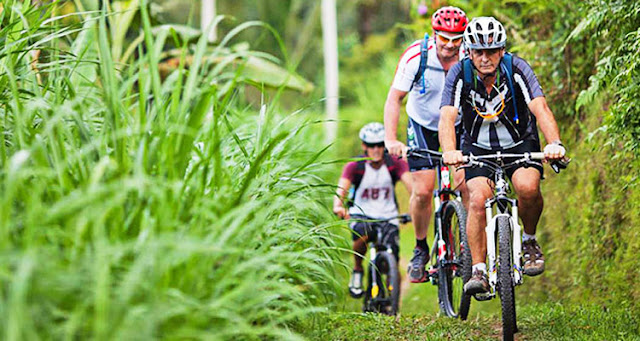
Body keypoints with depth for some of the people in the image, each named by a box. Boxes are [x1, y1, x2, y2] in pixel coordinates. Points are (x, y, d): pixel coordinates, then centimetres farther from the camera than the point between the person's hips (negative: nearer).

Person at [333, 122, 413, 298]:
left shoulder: (395, 164, -7)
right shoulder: (355, 167, -9)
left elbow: (410, 184, -22)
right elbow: (341, 188, -24)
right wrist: (338, 206, -47)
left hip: (388, 217, 1)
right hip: (361, 215, -1)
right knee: (363, 234, -37)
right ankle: (357, 270, -9)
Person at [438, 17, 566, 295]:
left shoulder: (516, 69, -21)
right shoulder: (460, 73, -19)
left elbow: (540, 108, -31)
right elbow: (448, 116, -29)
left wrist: (555, 144, -49)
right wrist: (450, 151, -49)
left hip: (520, 143, -1)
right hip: (478, 147, 1)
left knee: (528, 187, -27)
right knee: (478, 199, -22)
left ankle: (529, 240, 0)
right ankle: (478, 271, -15)